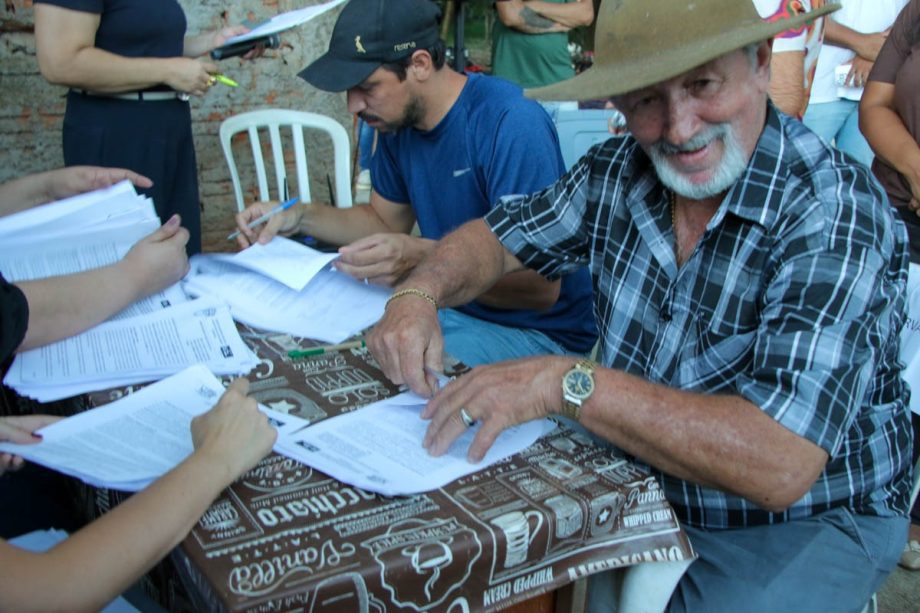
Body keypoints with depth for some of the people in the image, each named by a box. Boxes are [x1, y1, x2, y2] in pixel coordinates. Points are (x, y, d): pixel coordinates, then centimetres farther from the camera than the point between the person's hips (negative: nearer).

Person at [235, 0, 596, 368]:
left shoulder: (514, 125, -24)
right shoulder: (397, 121, 1)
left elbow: (541, 286, -27)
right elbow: (386, 221, 17)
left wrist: (423, 258, -38)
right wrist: (301, 217, 1)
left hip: (539, 331, -7)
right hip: (451, 306, 7)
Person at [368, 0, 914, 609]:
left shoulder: (838, 215, -25)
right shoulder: (619, 170, -7)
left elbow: (780, 467, -34)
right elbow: (498, 236, 6)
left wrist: (566, 382, -36)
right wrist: (418, 294, -15)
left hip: (808, 520, -4)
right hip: (641, 481, 4)